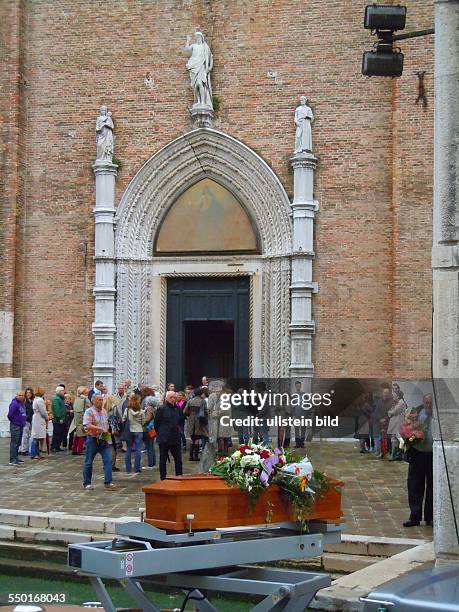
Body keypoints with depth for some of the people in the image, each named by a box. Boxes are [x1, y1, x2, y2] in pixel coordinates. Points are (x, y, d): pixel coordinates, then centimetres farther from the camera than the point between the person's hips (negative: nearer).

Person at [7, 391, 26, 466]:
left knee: (18, 443, 14)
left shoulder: (22, 403, 11)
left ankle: (15, 458, 23)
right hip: (15, 426, -9)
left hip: (21, 426, 9)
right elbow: (10, 415, -19)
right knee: (14, 443, -8)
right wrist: (14, 421, -6)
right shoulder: (14, 403, -16)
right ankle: (12, 460, -8)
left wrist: (23, 421, 11)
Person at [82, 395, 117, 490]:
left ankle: (108, 482, -3)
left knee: (108, 460, -5)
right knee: (89, 462, 5)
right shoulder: (89, 411, -9)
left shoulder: (104, 411, 12)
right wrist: (101, 429, -24)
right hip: (92, 439, -6)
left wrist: (107, 431, 2)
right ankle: (87, 483, 16)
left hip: (103, 440, 6)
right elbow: (88, 426, -21)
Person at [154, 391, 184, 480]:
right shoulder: (161, 409, -7)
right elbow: (156, 423, -1)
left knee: (178, 459, 4)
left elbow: (181, 420, 23)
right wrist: (160, 433, 5)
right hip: (164, 439, -4)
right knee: (163, 459, 5)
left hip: (175, 438, 4)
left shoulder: (177, 409, 6)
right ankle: (163, 478, 11)